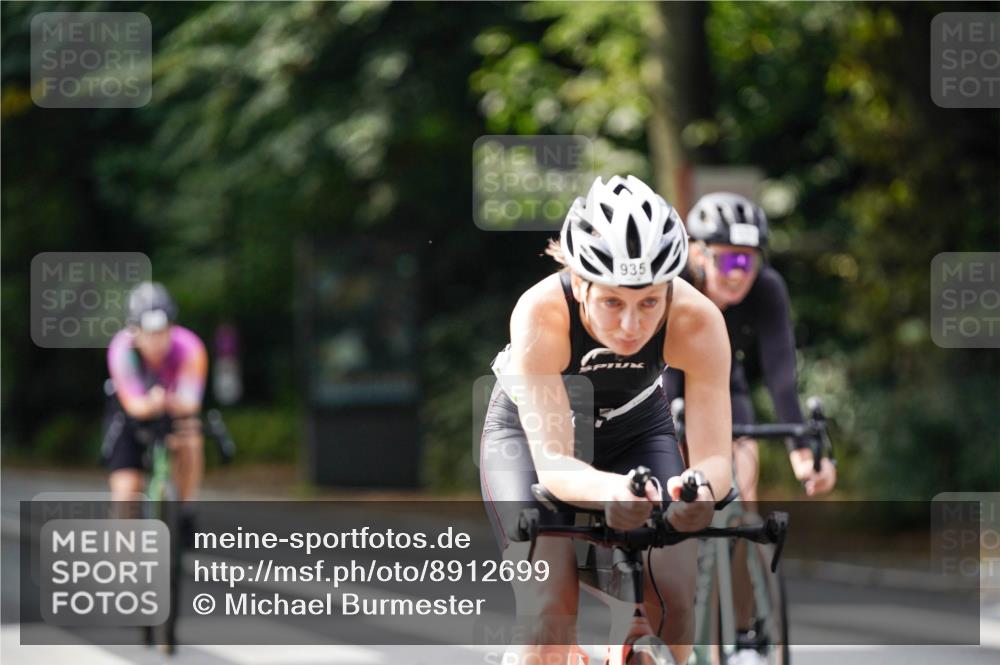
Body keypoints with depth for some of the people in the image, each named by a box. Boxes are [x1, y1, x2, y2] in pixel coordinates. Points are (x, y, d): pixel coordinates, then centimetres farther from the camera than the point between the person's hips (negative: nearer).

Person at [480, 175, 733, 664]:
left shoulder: (697, 321, -33)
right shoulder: (541, 313, -38)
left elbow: (715, 457, -34)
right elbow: (553, 464, -42)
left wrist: (702, 489, -59)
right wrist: (610, 490, -64)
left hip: (636, 429, 2)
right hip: (530, 432, -2)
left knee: (673, 597, -17)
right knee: (549, 614, -21)